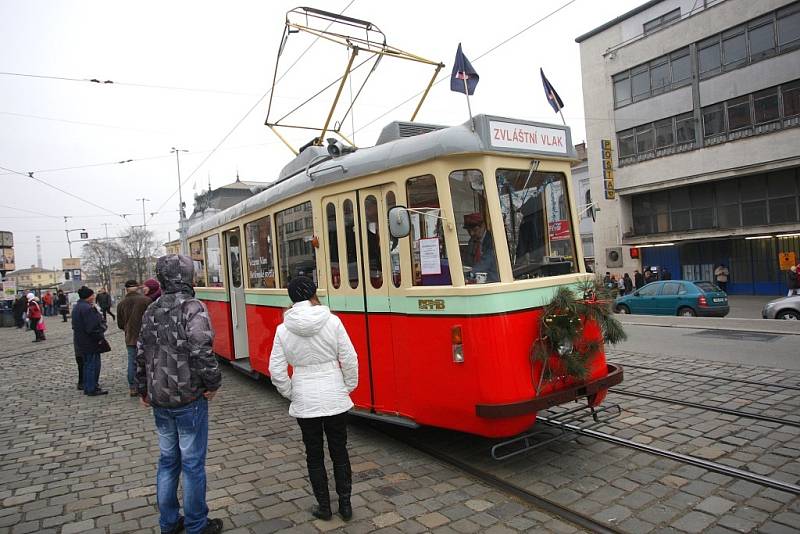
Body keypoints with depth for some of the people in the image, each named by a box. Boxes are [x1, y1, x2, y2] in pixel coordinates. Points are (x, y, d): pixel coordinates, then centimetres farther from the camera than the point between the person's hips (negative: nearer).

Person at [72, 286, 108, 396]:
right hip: (90, 342, -10)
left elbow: (75, 325, 19)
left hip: (81, 342, 10)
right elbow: (92, 327, -25)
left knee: (87, 364, 19)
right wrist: (100, 338, -15)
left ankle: (87, 388, 27)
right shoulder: (88, 308, -21)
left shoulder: (76, 307, 13)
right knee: (93, 364, -2)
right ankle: (92, 389, 4)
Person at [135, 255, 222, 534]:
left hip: (159, 399, 7)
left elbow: (142, 354, 13)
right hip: (189, 398, -7)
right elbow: (201, 351, -25)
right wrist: (213, 383, -11)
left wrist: (142, 389, 24)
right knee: (193, 463, 5)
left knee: (167, 460, 18)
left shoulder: (151, 311, 7)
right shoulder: (193, 307, -16)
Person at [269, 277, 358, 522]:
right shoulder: (332, 322, -11)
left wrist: (290, 393, 8)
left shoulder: (283, 329, -8)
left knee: (314, 454, 16)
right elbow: (350, 360, -9)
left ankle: (324, 506, 27)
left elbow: (276, 371, -6)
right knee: (339, 451, 15)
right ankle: (345, 504, 25)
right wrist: (348, 388, 5)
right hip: (334, 398, 0)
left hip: (304, 401, 0)